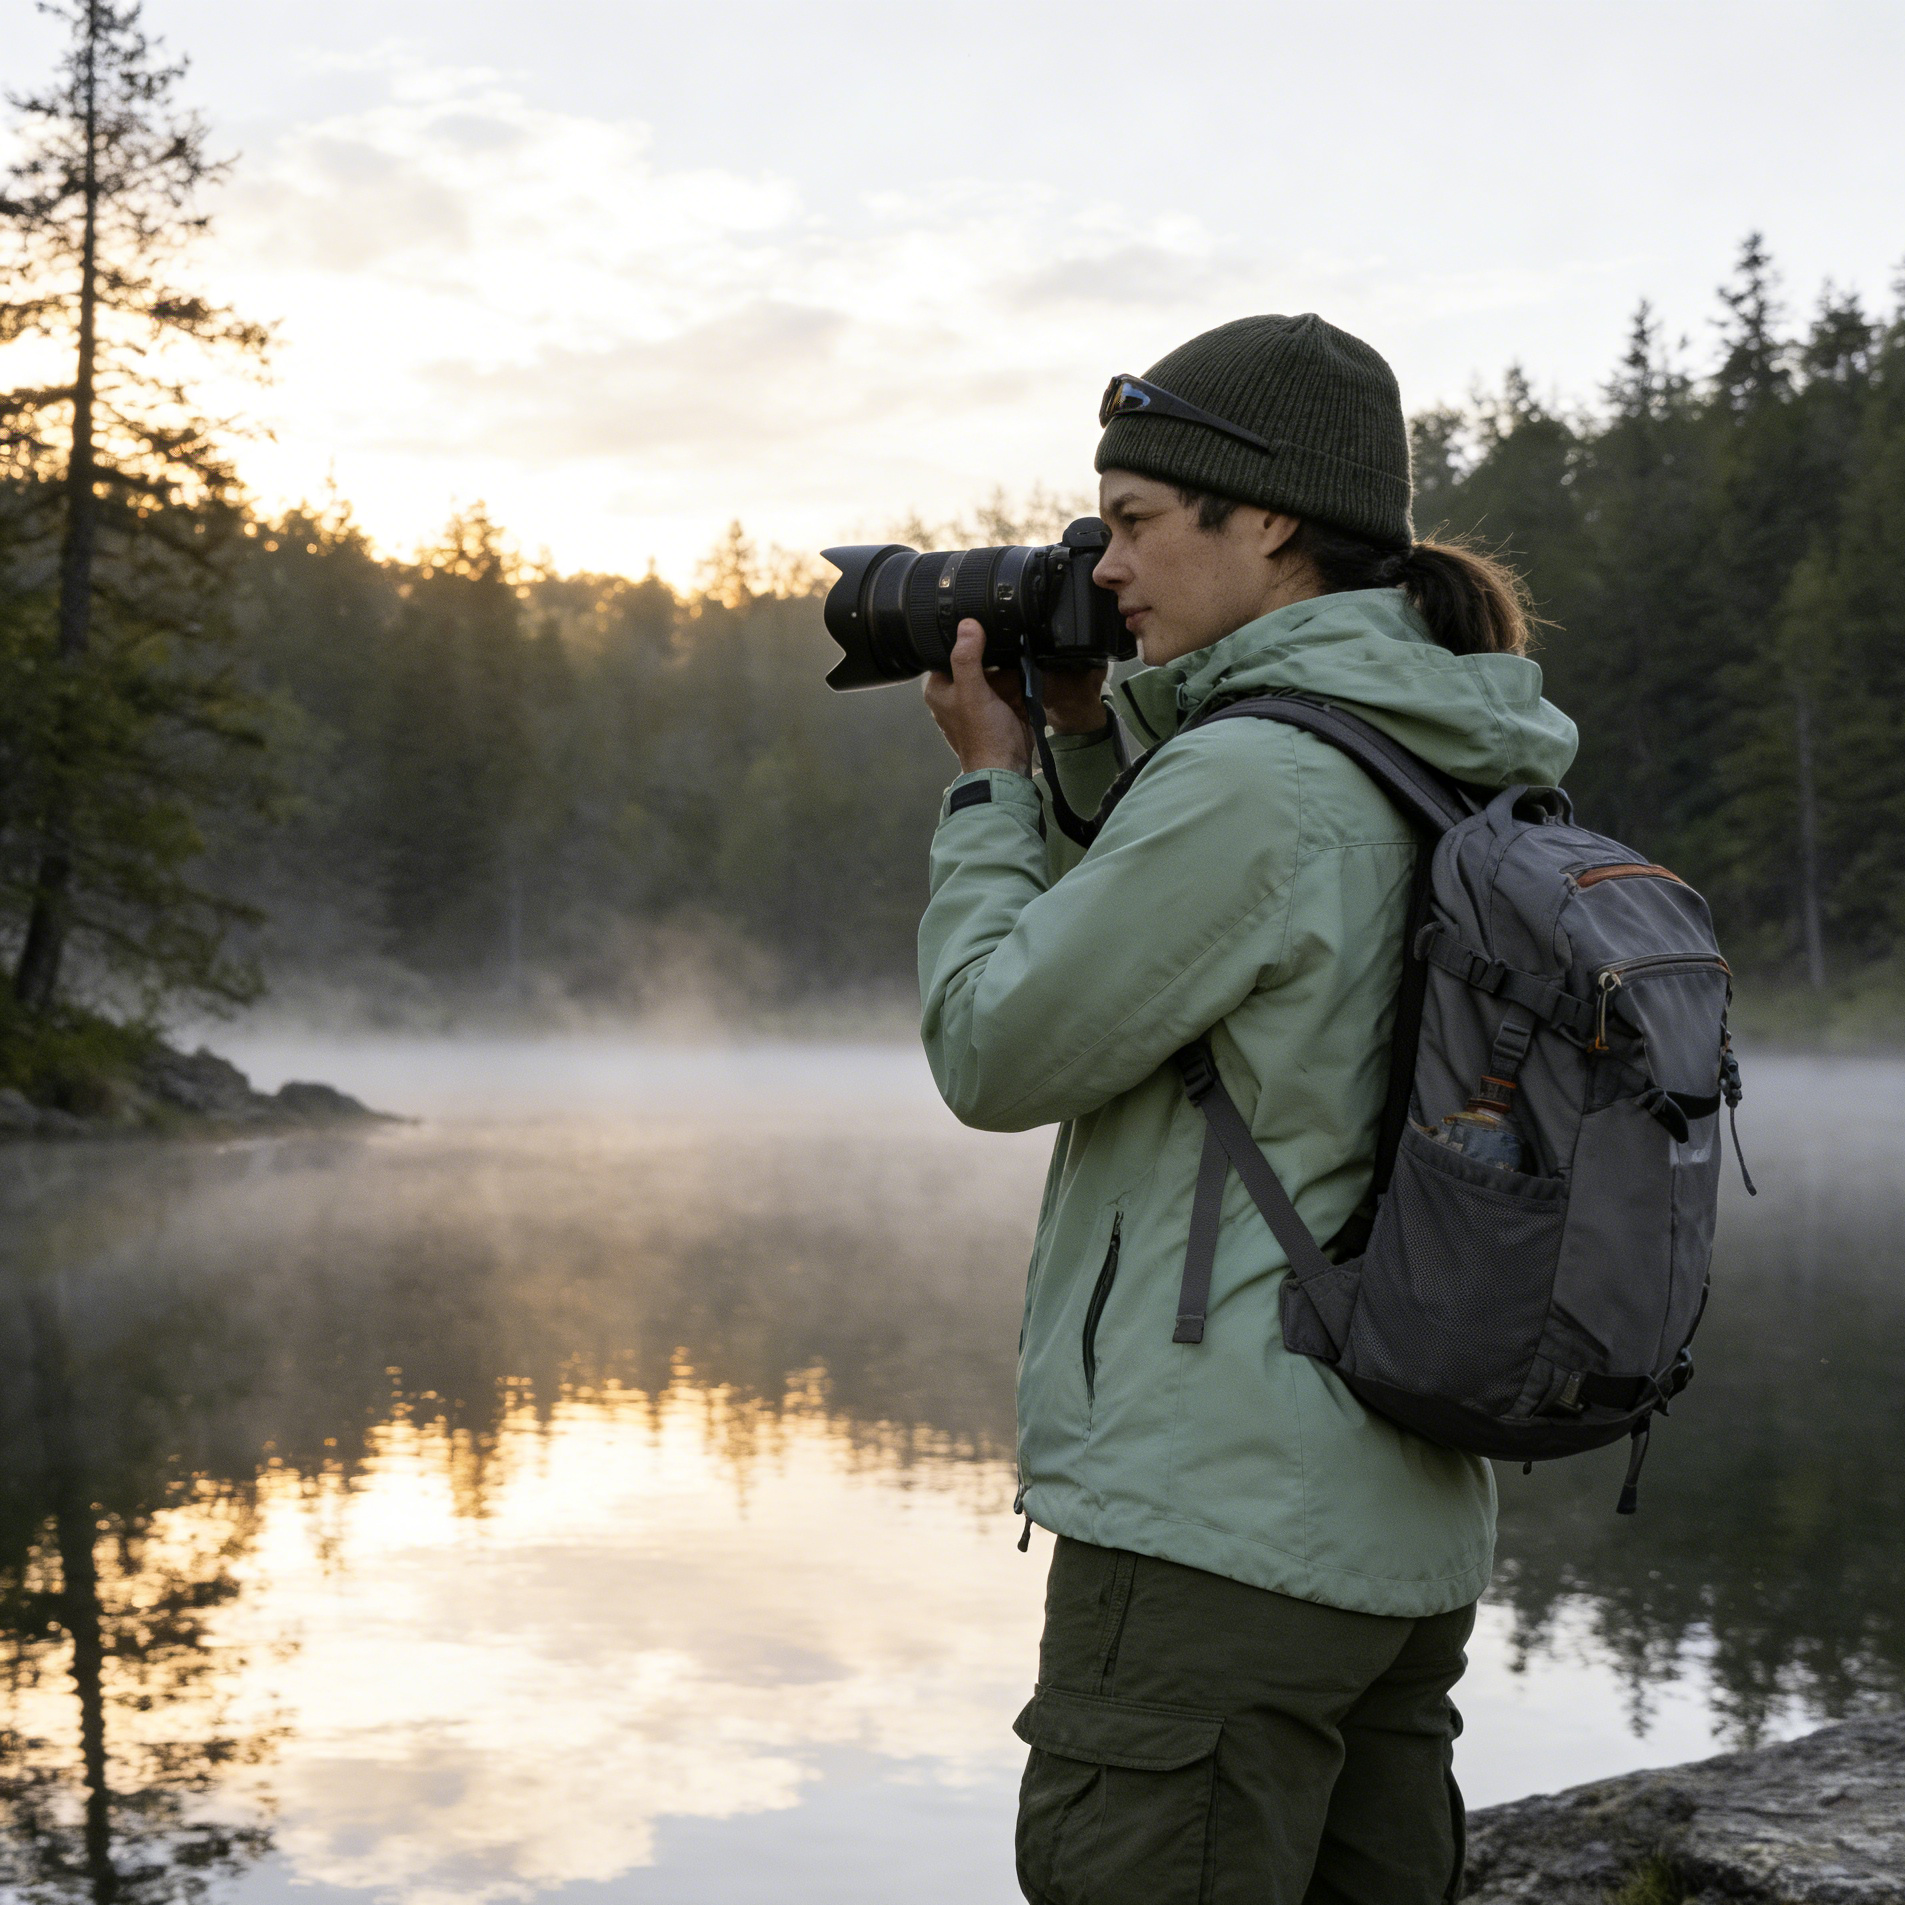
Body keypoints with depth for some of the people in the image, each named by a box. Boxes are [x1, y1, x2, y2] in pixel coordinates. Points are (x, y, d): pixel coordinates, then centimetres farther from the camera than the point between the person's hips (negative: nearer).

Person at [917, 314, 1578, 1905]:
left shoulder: (1258, 777, -17)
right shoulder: (1456, 777, 12)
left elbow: (994, 1056, -9)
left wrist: (989, 781, 3)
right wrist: (1085, 743, 15)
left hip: (1220, 1520, -9)